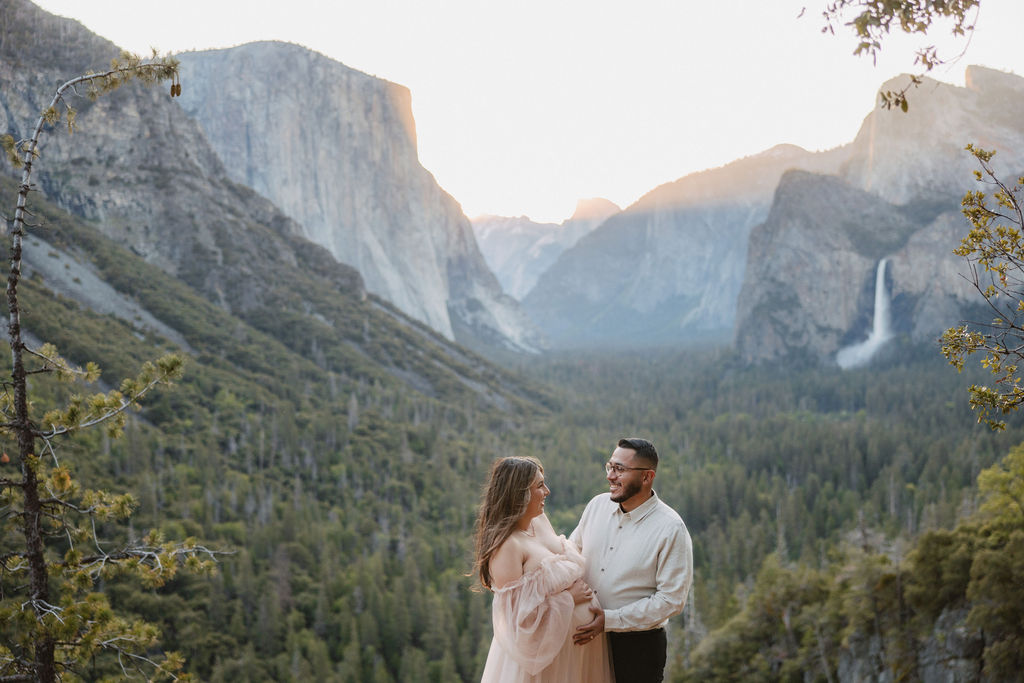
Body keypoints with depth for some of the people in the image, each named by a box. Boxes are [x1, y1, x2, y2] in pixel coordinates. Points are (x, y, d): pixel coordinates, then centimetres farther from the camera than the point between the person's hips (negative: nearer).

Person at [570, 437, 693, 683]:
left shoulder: (671, 529, -15)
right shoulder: (598, 505, 1)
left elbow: (671, 599, -16)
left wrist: (610, 620, -20)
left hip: (638, 646, -4)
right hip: (587, 638, 4)